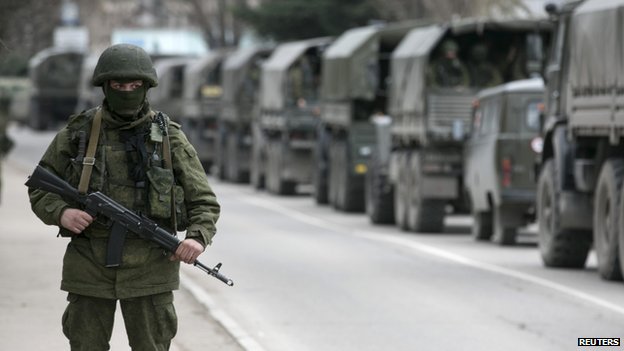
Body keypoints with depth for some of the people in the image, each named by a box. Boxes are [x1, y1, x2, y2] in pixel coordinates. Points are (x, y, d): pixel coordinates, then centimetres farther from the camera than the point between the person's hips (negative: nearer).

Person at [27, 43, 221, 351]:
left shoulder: (169, 137, 2)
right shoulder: (78, 133, 3)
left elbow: (203, 202, 3)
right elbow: (39, 189, 10)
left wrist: (198, 238, -17)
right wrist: (61, 212, -11)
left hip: (149, 268, -1)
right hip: (90, 267, 1)